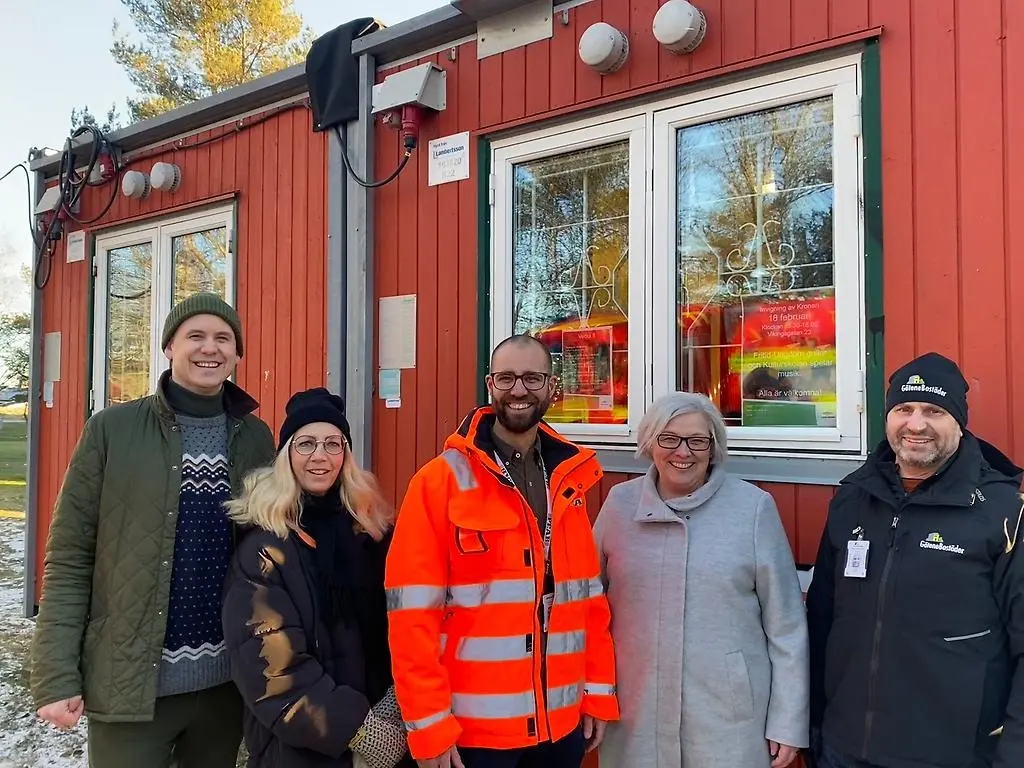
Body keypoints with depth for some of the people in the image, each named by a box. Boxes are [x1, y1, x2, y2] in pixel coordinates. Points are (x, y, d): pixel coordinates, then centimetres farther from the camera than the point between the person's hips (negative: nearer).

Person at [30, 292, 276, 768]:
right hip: (130, 680, -3)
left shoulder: (255, 437, 2)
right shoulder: (112, 430, -6)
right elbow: (68, 559, -5)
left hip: (227, 678, 3)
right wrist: (56, 676, -9)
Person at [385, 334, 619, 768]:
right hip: (472, 729, -4)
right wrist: (428, 723, -13)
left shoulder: (569, 479, 4)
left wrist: (599, 691, 6)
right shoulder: (440, 481, -11)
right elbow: (413, 613, -13)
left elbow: (589, 597, 7)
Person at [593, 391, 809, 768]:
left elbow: (786, 625, -4)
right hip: (635, 712, 2)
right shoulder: (620, 503, -1)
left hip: (729, 716, -2)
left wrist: (788, 722, -2)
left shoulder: (754, 508, -7)